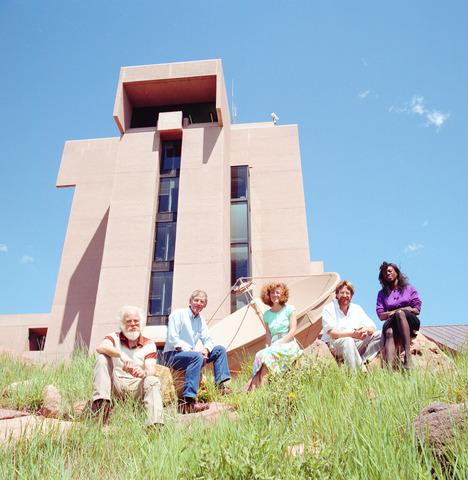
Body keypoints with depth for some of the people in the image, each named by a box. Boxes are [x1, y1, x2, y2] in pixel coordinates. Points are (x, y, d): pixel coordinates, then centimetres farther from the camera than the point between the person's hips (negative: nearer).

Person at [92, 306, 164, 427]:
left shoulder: (149, 344, 7)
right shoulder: (115, 337, 7)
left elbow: (152, 369, -9)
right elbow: (100, 347, -18)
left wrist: (144, 373, -36)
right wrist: (121, 354, -38)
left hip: (136, 386, 0)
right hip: (115, 384, 0)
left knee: (153, 381, -29)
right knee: (102, 358, -20)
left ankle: (155, 425, -42)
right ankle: (101, 402, -35)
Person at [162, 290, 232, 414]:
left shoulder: (201, 320, 15)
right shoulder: (178, 314, -9)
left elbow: (208, 340, 14)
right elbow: (172, 339, -17)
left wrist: (205, 349, -11)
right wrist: (191, 351, -24)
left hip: (191, 353, 8)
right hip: (172, 356, -8)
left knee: (220, 350, 2)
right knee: (197, 357, -37)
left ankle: (221, 386, -5)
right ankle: (188, 401, -44)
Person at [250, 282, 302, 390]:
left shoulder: (289, 309, 7)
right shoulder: (267, 314, 19)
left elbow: (292, 331, -3)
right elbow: (268, 336, 15)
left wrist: (279, 344, -14)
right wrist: (267, 348, -7)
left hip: (288, 345, -3)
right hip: (274, 346, 3)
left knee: (267, 355, -34)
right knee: (260, 355, -32)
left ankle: (261, 387, -42)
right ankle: (252, 389, -45)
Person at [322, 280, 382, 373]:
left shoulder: (356, 308, 15)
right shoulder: (329, 309, -1)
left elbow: (372, 327, 9)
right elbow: (332, 333, -13)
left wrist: (366, 330, -18)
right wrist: (353, 334, -27)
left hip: (355, 345, 6)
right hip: (333, 345, -6)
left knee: (380, 335, -12)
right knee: (347, 341, -39)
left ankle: (362, 361, -28)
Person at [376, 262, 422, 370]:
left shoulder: (410, 289, 19)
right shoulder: (382, 293, 21)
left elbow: (417, 310, 8)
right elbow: (381, 316, 9)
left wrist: (397, 311, -6)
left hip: (410, 322, -1)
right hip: (392, 323, 1)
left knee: (400, 313, -37)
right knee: (389, 333, -38)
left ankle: (408, 355, -49)